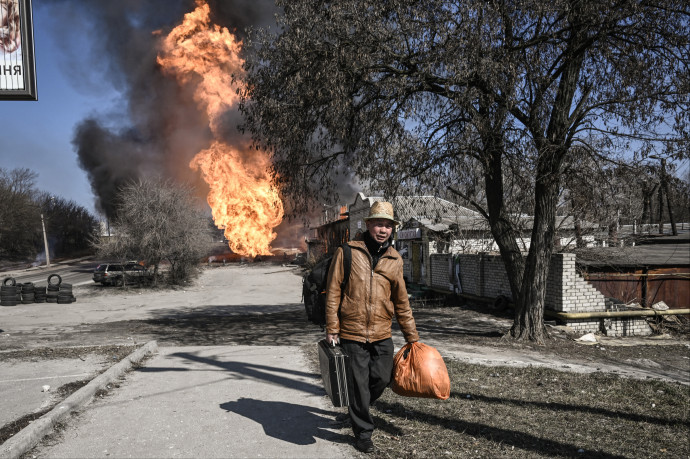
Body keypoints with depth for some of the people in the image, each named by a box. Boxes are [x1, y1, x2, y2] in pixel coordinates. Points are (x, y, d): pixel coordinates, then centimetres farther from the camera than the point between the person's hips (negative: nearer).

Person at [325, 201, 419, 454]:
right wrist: (332, 329, -7)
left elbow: (401, 301, 10)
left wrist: (412, 337, 10)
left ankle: (356, 409, 40)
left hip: (382, 335, 4)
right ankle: (363, 433, 27)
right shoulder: (347, 252, -6)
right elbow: (333, 292, -4)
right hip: (352, 335, -3)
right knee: (358, 386, 5)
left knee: (382, 379, 8)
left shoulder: (394, 259, 5)